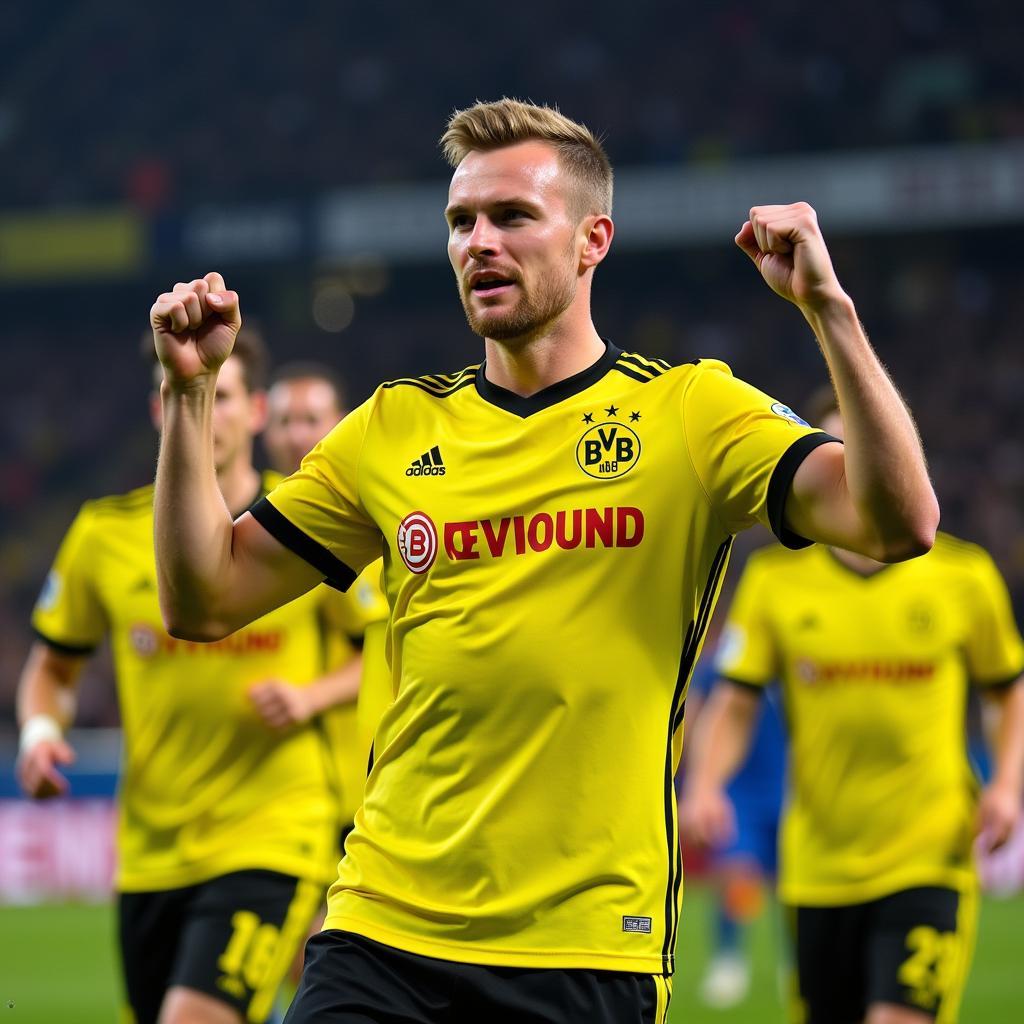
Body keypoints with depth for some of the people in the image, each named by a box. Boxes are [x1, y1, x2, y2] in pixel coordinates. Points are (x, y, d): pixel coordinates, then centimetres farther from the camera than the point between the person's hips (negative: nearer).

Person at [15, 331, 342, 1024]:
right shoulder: (105, 533, 4)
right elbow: (53, 667, 17)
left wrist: (310, 695, -12)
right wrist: (40, 731, -4)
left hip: (272, 841, -4)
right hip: (149, 855, 4)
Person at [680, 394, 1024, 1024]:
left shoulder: (962, 575, 1)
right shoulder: (777, 578, 2)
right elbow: (734, 704, 3)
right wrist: (704, 784, -15)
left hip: (930, 861, -2)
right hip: (817, 870, 2)